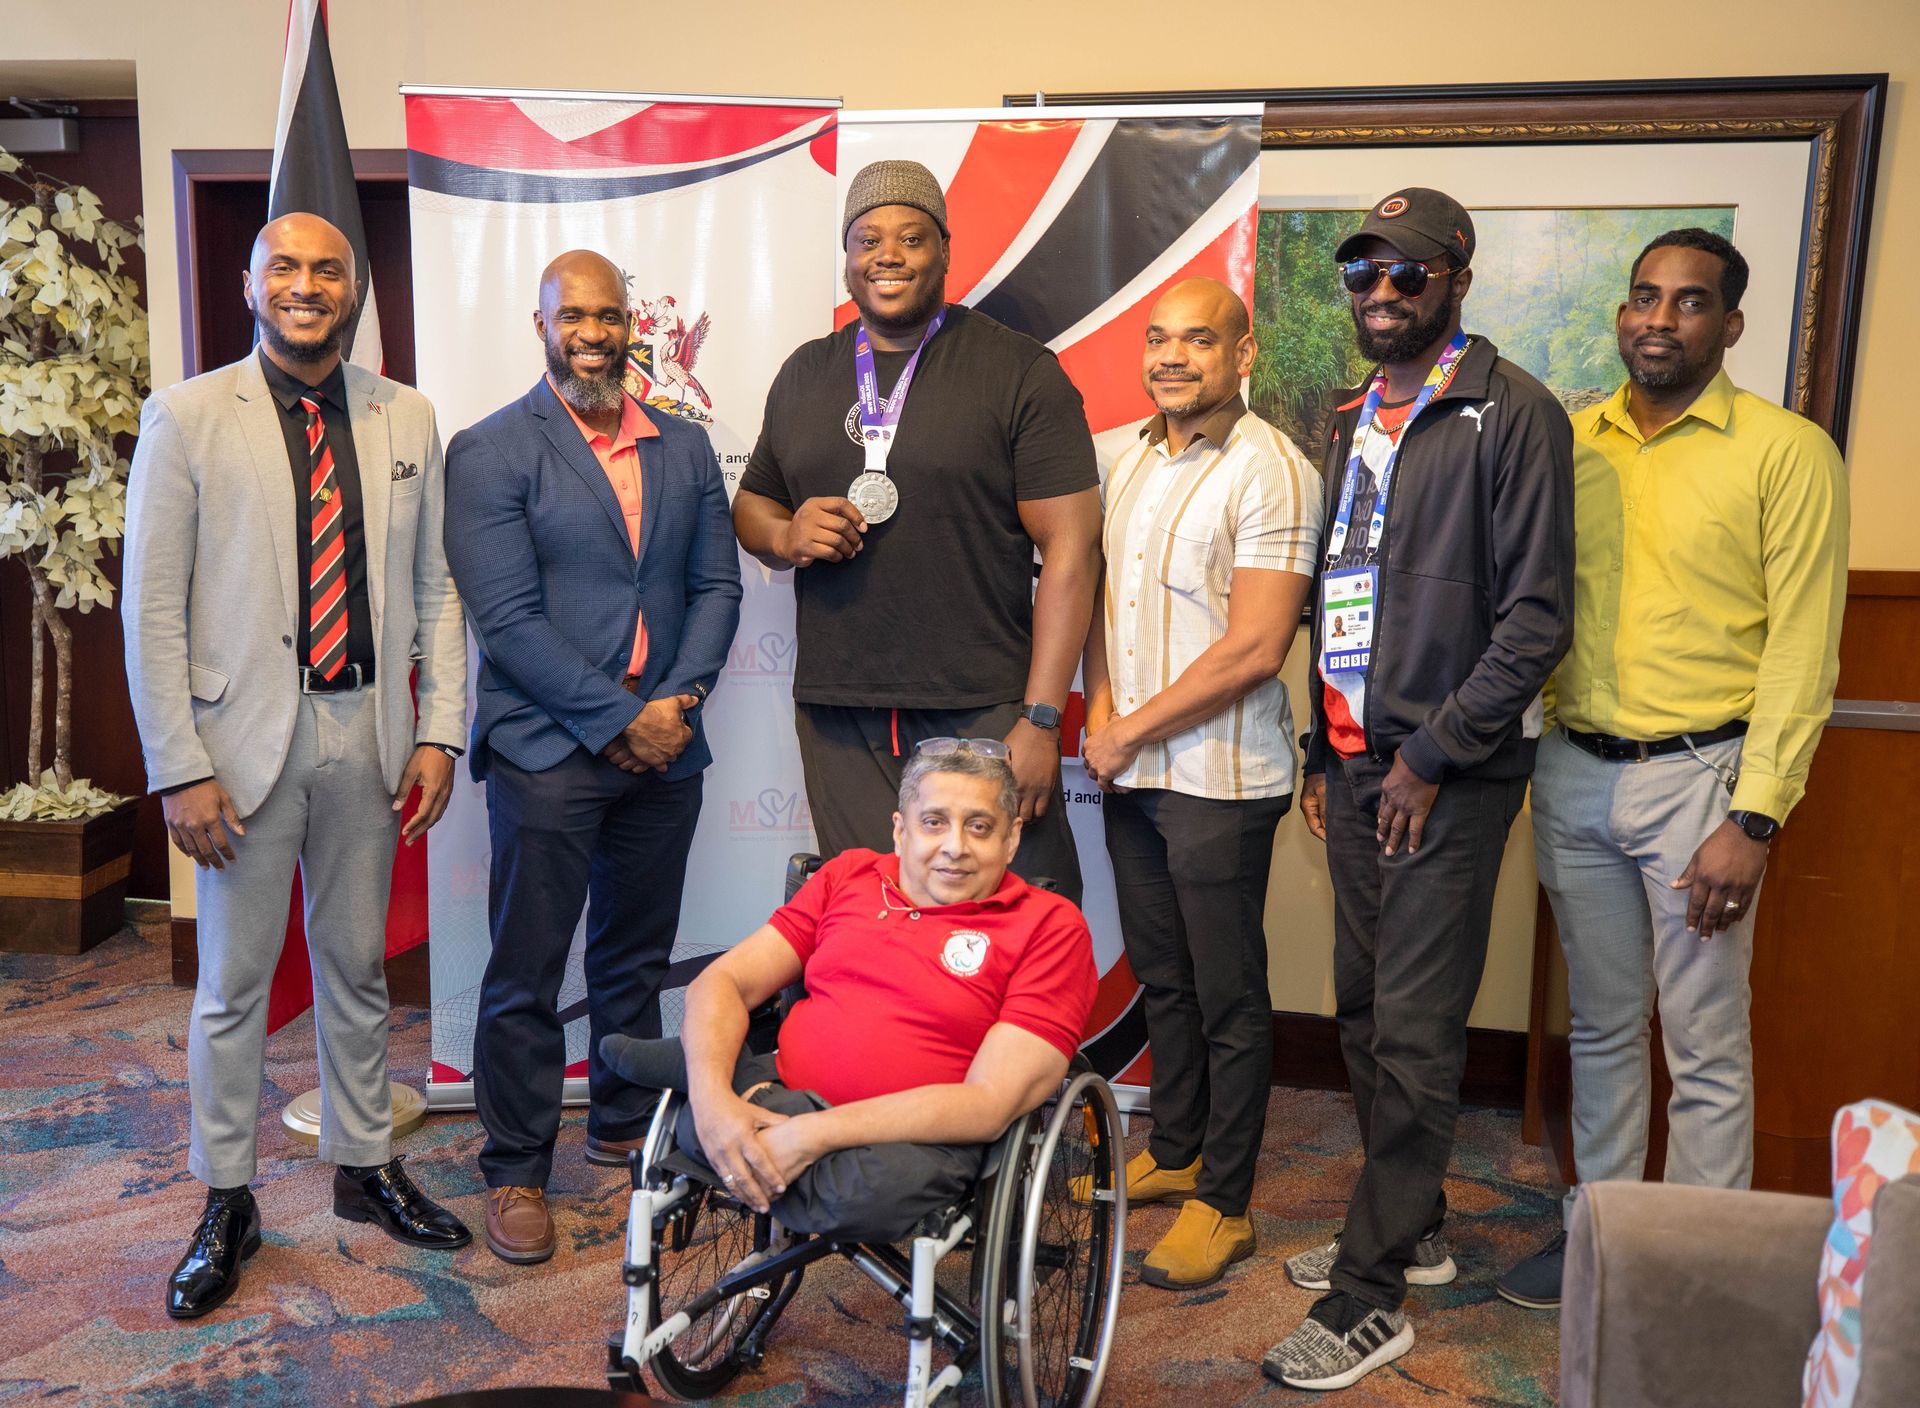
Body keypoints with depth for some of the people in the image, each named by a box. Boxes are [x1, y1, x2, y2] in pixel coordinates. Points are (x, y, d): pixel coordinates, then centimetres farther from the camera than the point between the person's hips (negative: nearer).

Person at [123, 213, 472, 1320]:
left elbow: (435, 588, 7)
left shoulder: (407, 419, 6)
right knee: (234, 982, 8)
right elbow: (153, 607, -5)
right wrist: (180, 770, -10)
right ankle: (228, 1203, 25)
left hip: (367, 735, 3)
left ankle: (366, 1166, 32)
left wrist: (439, 732, 0)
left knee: (358, 966, 15)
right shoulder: (188, 418, -2)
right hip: (246, 733, -2)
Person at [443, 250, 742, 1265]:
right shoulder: (490, 453, -4)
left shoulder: (684, 448, 11)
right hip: (546, 751, -4)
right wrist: (620, 719, -14)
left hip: (664, 749, 5)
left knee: (637, 956, 16)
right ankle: (516, 1172, 18)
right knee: (526, 973, 3)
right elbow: (507, 617, -12)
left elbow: (717, 585, 8)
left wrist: (679, 699, -7)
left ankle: (624, 1130, 33)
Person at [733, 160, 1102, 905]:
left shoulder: (1019, 370, -1)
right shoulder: (804, 373, 14)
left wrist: (1040, 720, -12)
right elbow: (751, 504, 24)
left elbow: (1070, 547, -6)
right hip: (838, 719, 4)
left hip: (982, 711, -4)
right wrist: (787, 537, -2)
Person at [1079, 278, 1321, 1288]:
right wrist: (1100, 713, 2)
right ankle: (1172, 1152, 36)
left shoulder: (1271, 472, -14)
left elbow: (1254, 648, -19)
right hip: (1129, 774, 7)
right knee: (1161, 976, 19)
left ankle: (1224, 1203, 19)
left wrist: (1131, 730, -12)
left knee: (1228, 998, 4)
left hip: (1218, 778, -7)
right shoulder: (1129, 460, 11)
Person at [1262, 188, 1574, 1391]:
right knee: (1367, 1013, 14)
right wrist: (1324, 752, 15)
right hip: (1356, 761, 7)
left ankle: (1371, 1298, 8)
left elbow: (1537, 614, -12)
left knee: (1413, 1034, -2)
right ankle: (1411, 1230, 31)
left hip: (1450, 771, -7)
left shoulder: (1512, 413, -7)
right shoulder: (1351, 422, 16)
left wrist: (1433, 755, -14)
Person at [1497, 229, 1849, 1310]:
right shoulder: (1571, 444, 8)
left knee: (1706, 1047, 5)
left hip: (1698, 776, -4)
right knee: (1602, 1026, 16)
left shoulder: (1788, 452, -5)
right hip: (1575, 774, 4)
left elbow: (1802, 652, -8)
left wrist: (1752, 819, -14)